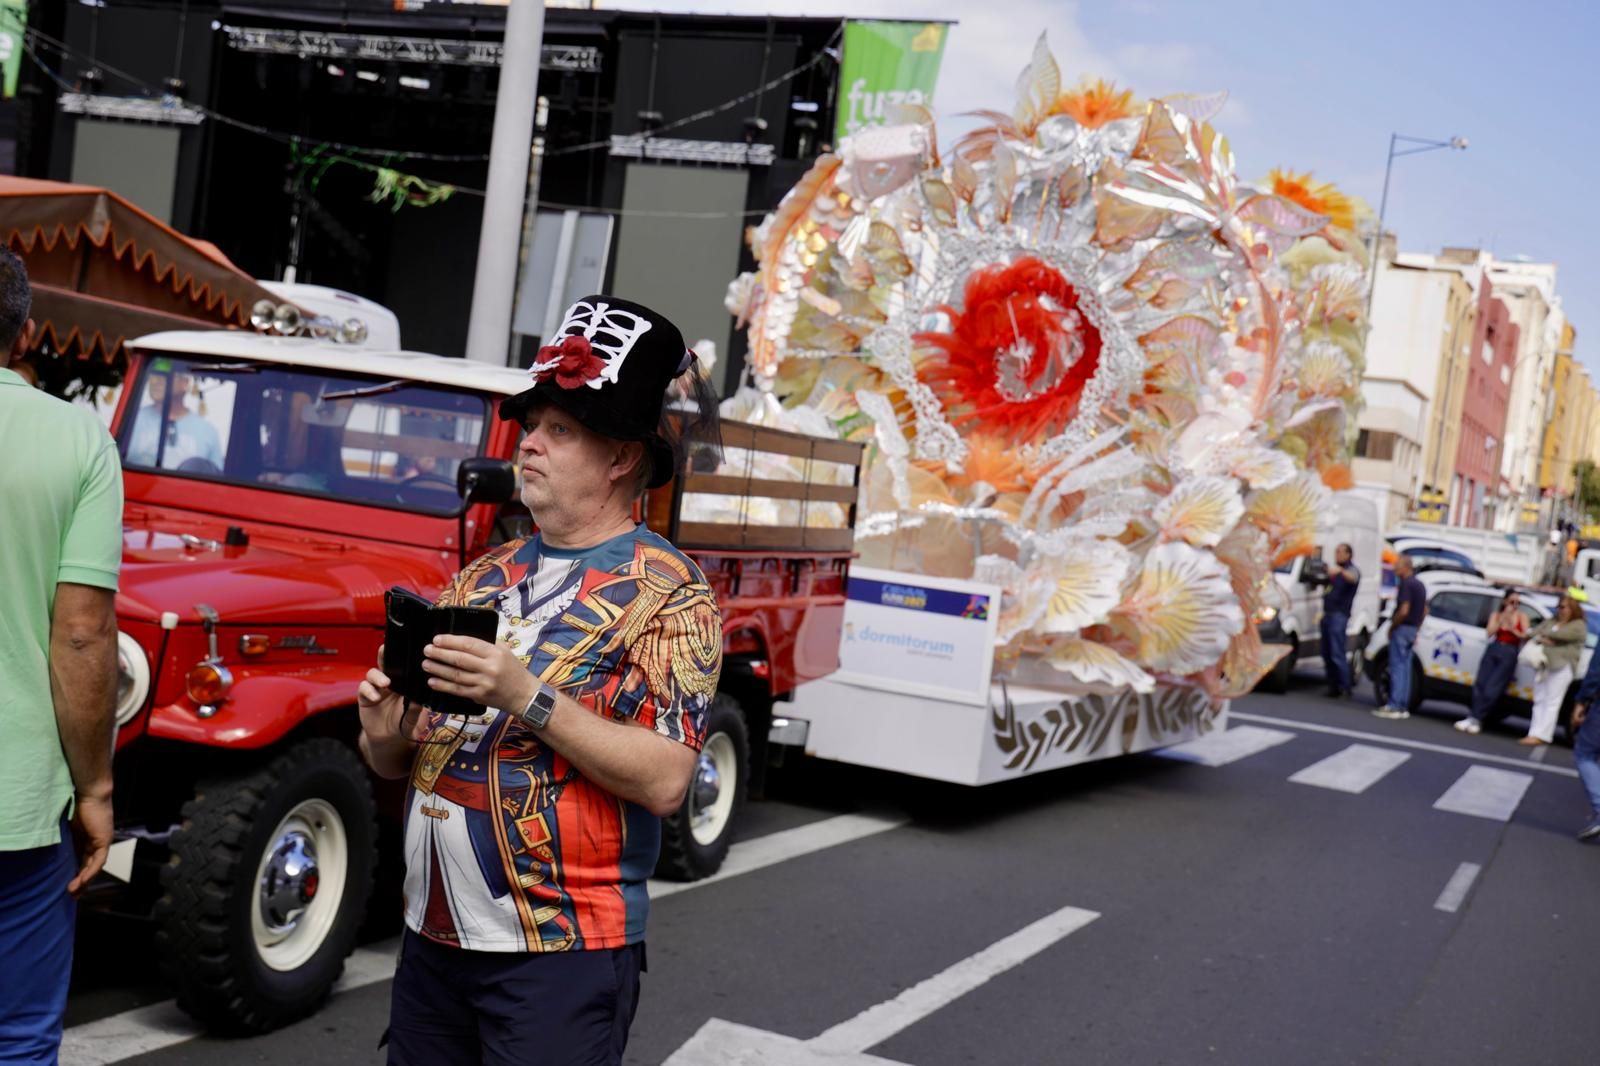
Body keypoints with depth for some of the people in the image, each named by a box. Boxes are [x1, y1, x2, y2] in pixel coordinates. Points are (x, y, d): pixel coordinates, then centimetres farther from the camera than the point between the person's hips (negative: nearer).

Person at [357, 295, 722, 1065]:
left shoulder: (668, 595, -9)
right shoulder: (483, 578, 10)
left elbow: (663, 780, -18)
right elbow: (399, 762, 14)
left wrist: (528, 698, -24)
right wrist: (385, 735, -8)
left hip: (562, 953, -6)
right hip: (431, 939, 6)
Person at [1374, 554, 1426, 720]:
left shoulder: (1405, 584, -16)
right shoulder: (1420, 585, 14)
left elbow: (1403, 610, -23)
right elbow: (1425, 611, 20)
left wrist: (1392, 626, -12)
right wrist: (1415, 628, 20)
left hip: (1402, 628, -9)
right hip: (1412, 629, 9)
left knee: (1397, 667, -8)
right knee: (1405, 668, 11)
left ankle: (1394, 706, -9)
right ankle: (1403, 707, 12)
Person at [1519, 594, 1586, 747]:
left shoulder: (1578, 626, 1)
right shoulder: (1551, 622, 22)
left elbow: (1562, 634, -14)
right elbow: (1535, 633, 14)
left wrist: (1543, 635, 0)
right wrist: (1540, 639, -9)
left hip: (1561, 667, -7)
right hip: (1542, 666, 7)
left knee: (1551, 702, -9)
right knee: (1539, 701, 4)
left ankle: (1540, 735, -13)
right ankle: (1535, 734, 3)